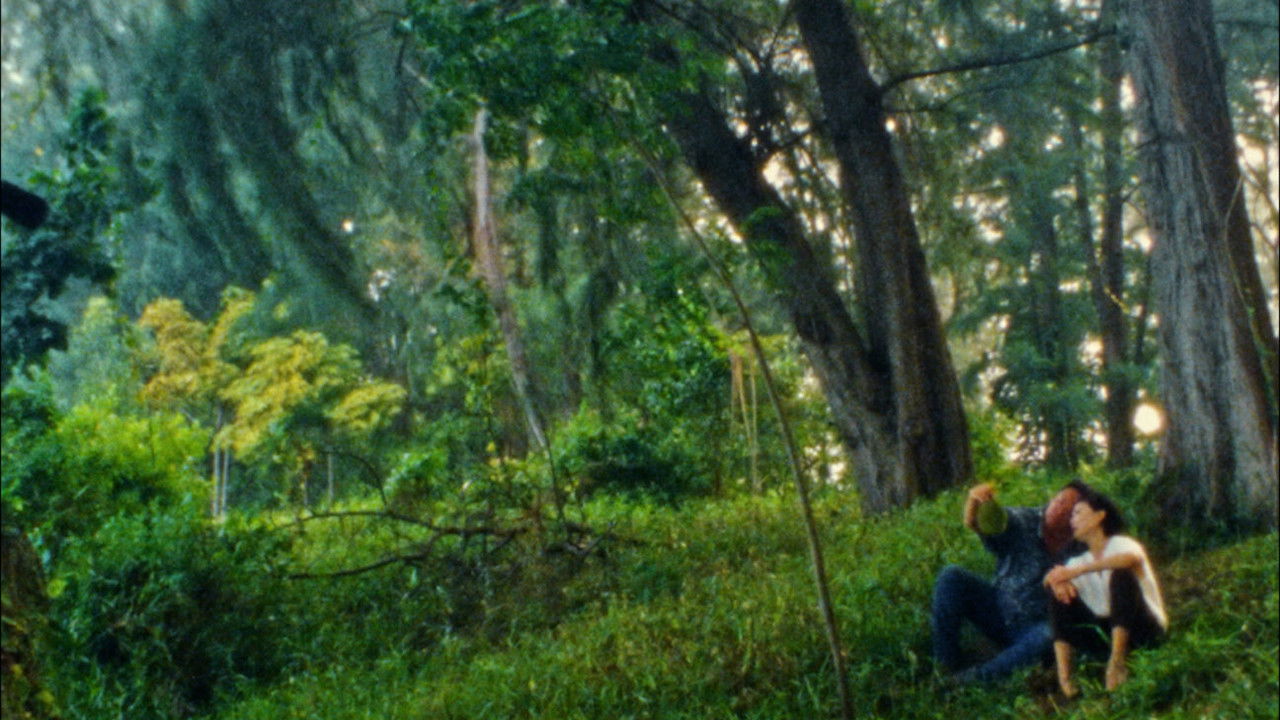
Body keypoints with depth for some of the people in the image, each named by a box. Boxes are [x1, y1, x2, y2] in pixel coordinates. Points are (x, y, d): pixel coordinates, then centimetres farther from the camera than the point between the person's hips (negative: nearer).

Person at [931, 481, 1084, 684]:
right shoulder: (1023, 521, -6)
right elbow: (972, 522, -21)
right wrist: (974, 502, -46)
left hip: (1032, 627, -2)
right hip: (996, 610, 3)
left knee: (1051, 636, -37)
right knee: (951, 576, -17)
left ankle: (976, 676, -28)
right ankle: (947, 663, -15)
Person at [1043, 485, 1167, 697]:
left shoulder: (1122, 545, -7)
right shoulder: (1080, 561, 13)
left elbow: (1132, 558, -33)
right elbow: (1050, 578, -3)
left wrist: (1077, 571, -40)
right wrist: (1056, 579, -29)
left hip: (1146, 630, -6)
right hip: (1106, 632, 6)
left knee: (1121, 573, -28)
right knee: (1061, 594, -9)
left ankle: (1118, 660, -37)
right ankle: (1063, 674, -25)